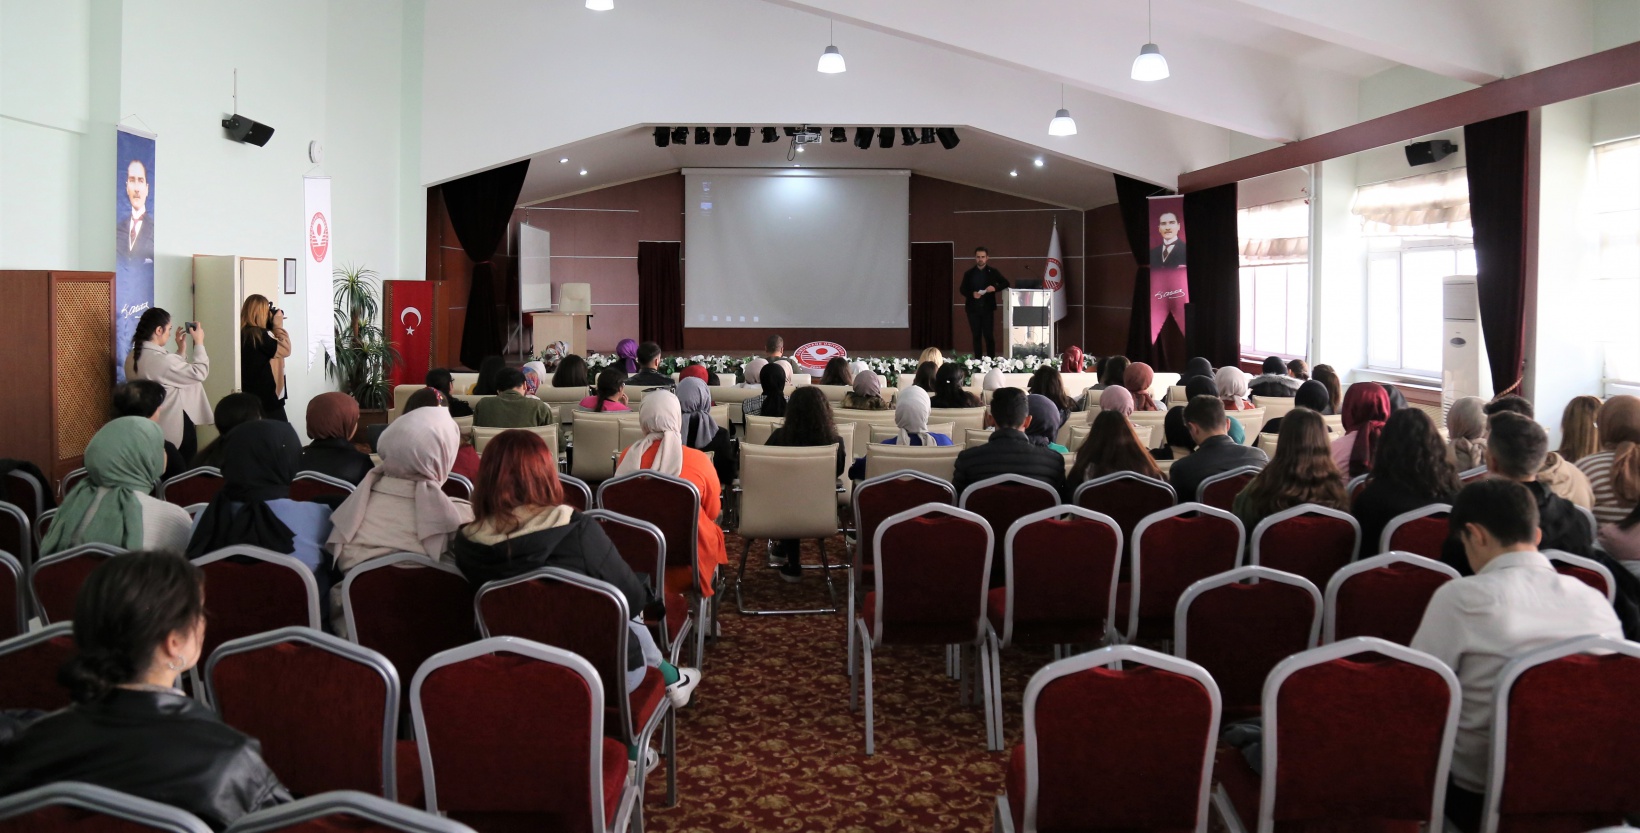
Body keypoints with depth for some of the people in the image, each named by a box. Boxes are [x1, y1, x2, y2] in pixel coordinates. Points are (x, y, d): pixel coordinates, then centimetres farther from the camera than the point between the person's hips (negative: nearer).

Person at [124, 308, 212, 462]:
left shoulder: (134, 357, 5)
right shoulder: (161, 359, -25)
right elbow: (199, 372, -17)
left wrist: (180, 348, 12)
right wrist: (199, 343, -7)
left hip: (151, 427, 9)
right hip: (175, 429, -9)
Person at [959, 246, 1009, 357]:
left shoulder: (993, 272, 5)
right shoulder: (969, 273, 8)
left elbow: (1006, 283, 5)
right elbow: (962, 289, 6)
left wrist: (995, 288, -14)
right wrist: (972, 294, -14)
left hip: (987, 308, -1)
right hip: (973, 308, 1)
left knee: (989, 335, -3)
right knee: (976, 335, 4)